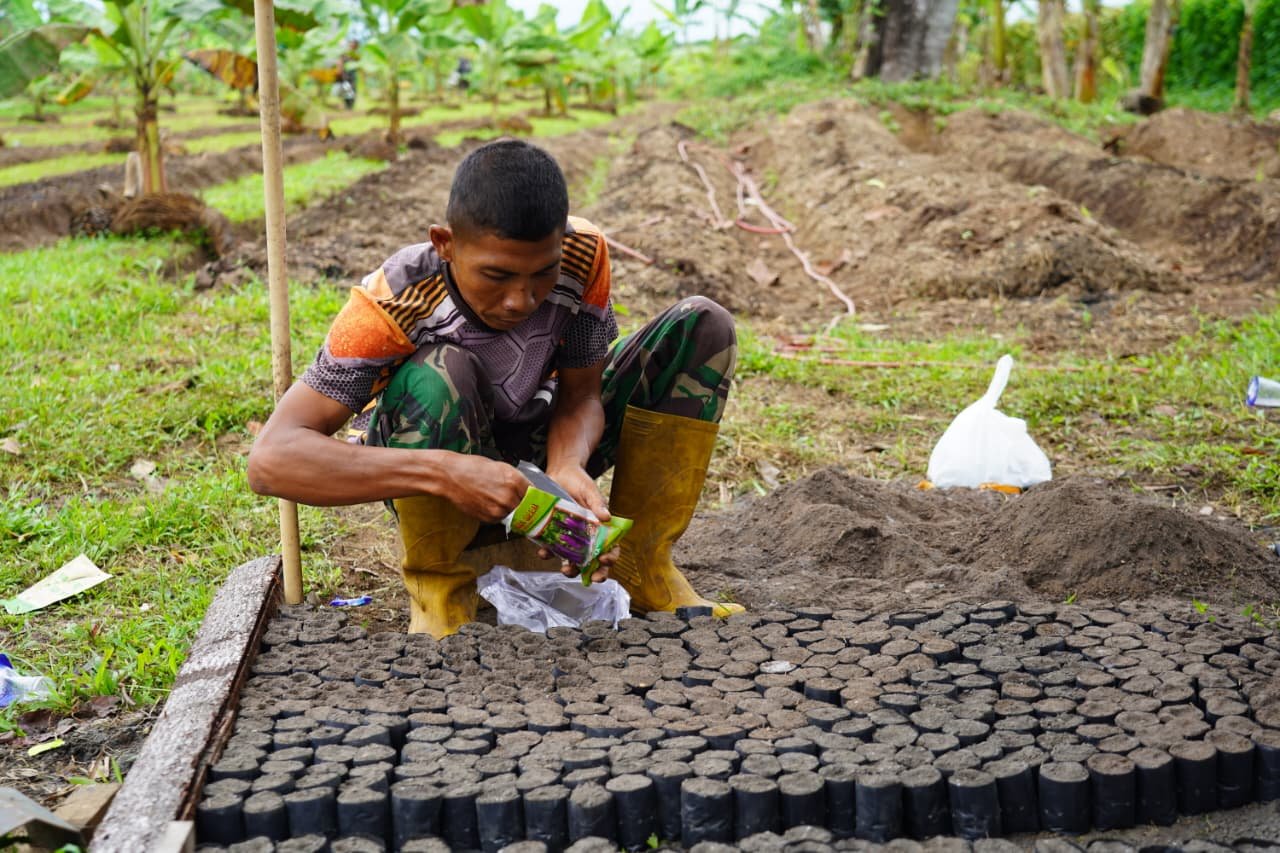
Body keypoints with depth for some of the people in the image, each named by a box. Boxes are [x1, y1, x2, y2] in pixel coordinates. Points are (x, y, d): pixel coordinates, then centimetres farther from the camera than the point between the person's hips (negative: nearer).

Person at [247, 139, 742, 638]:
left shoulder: (584, 256, -21)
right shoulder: (392, 303, -32)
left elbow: (581, 393, -11)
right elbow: (271, 459, -38)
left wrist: (567, 468, -36)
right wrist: (444, 474, -50)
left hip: (532, 454, 4)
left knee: (702, 325, -12)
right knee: (439, 373, -38)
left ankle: (641, 565, -6)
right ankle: (438, 584, -14)